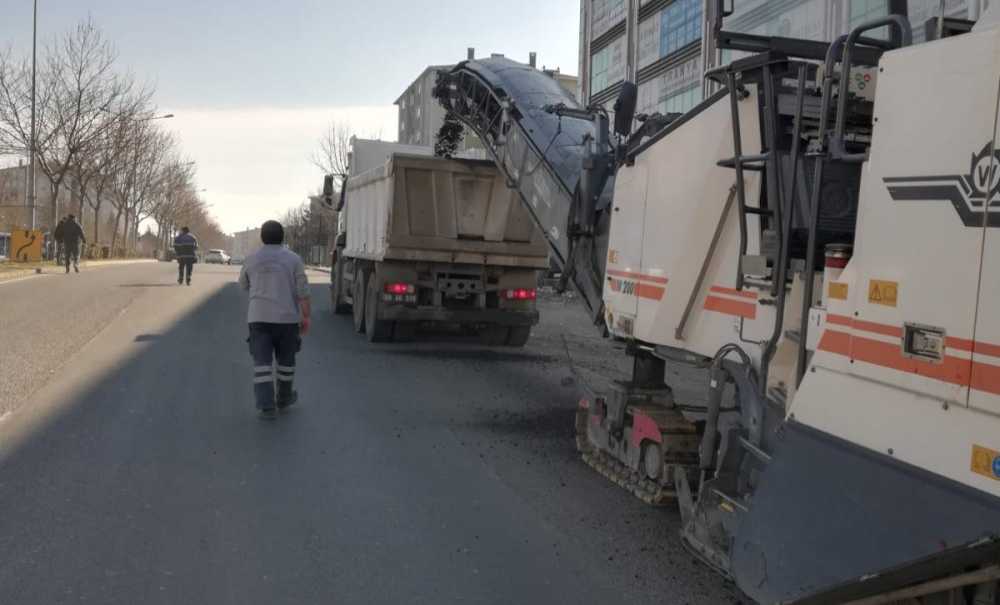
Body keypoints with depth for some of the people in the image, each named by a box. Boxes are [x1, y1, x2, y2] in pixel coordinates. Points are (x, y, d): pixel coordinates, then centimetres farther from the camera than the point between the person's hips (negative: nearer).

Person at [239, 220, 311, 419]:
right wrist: (306, 317, -2)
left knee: (262, 362, 0)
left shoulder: (251, 259, 4)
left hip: (258, 317, 1)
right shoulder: (293, 259, -2)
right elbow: (303, 291, -7)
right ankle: (284, 398, 31)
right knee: (285, 359, 16)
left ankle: (266, 406, -8)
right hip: (287, 317, -1)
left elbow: (244, 284, 21)